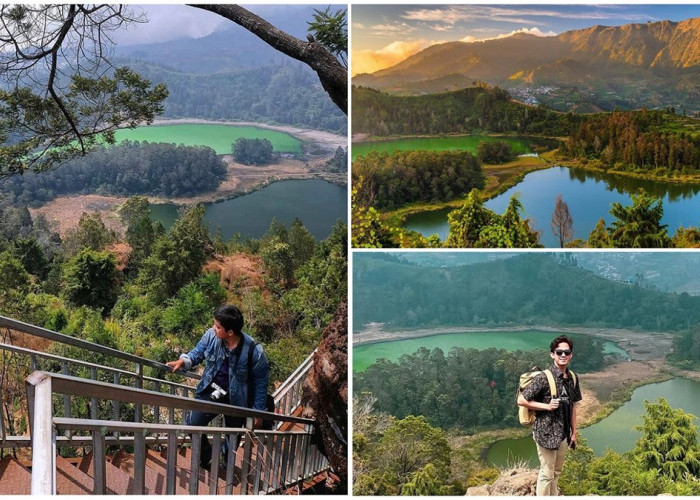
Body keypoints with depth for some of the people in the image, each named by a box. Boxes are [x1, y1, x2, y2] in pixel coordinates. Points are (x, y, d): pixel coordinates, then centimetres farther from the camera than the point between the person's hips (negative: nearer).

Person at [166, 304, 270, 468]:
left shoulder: (254, 352, -30)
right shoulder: (211, 336, -21)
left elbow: (261, 382, -16)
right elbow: (197, 353, 0)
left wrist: (258, 412, -9)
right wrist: (183, 361, -22)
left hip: (236, 399, -3)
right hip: (211, 392, 3)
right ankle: (206, 457, 33)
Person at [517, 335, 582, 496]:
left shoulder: (573, 378, 4)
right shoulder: (544, 377, -17)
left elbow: (573, 406, 12)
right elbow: (521, 400, -15)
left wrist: (574, 432, 13)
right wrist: (547, 406, -19)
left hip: (563, 433, 7)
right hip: (547, 433, -7)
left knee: (556, 472, 19)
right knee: (547, 473, 2)